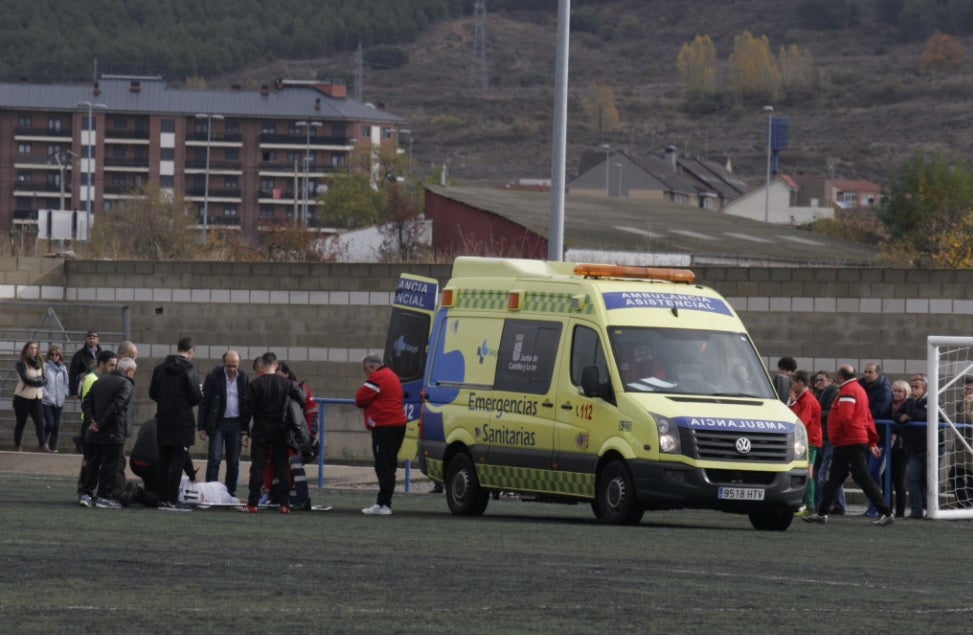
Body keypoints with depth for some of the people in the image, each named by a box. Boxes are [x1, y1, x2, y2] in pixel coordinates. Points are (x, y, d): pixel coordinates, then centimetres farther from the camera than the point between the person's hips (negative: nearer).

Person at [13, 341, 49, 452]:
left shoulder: (39, 364, 8)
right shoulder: (21, 364, -8)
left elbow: (44, 380, 4)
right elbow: (25, 379, -18)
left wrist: (39, 381, -16)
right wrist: (38, 381, -12)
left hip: (37, 397, 4)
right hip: (23, 397, -4)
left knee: (40, 422, -6)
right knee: (21, 422, 2)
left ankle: (43, 445, -11)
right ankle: (17, 446, 10)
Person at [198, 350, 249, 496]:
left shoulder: (243, 378, 4)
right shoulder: (214, 377, -5)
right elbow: (204, 402, -3)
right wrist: (202, 427, -6)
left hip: (236, 424, 3)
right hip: (217, 423, -3)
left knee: (234, 461, 5)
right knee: (214, 459, -8)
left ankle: (231, 493, 12)